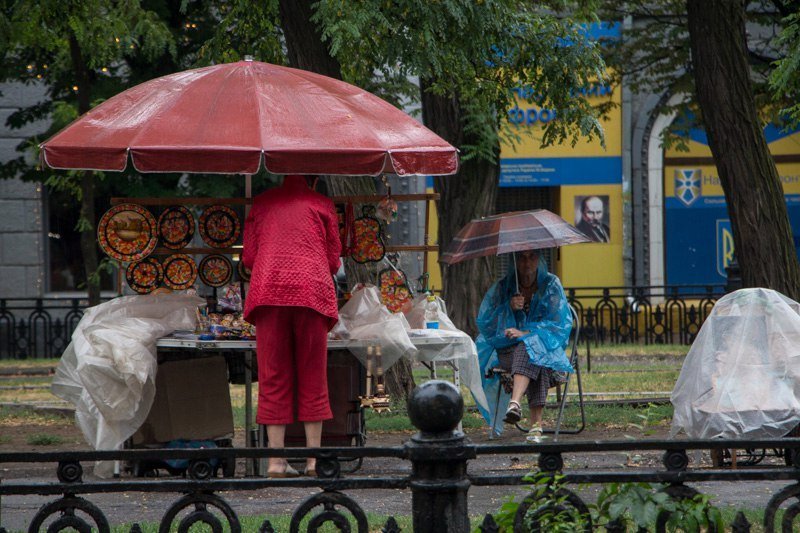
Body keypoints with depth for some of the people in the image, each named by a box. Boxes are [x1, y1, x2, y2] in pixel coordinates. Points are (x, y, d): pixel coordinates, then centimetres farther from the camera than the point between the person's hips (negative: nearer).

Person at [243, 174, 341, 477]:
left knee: (273, 378, 3)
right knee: (312, 378, 6)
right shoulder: (321, 205, 13)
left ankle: (276, 461, -3)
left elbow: (248, 256, 15)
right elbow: (333, 259, 12)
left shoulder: (262, 203, 18)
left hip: (268, 289, 1)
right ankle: (313, 459, 4)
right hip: (312, 292, -1)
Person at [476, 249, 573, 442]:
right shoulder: (502, 288, 10)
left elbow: (560, 323, -4)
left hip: (546, 348, 0)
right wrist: (509, 307, -11)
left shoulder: (551, 285, 7)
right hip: (508, 351, 0)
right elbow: (484, 323, 5)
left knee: (528, 347, -38)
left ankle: (515, 403, -59)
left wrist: (527, 333, -17)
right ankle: (536, 423, -51)